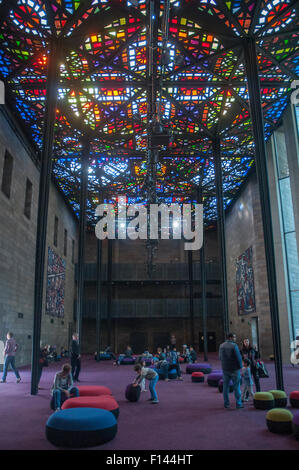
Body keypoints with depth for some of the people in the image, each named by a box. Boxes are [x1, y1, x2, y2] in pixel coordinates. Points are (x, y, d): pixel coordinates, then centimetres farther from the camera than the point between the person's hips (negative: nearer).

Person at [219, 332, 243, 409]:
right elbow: (238, 357, -15)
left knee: (226, 386, 11)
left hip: (225, 369, 6)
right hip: (234, 369, -6)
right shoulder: (234, 346, -16)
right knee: (236, 387, 4)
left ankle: (226, 404, 16)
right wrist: (240, 366, -2)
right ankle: (238, 404, 8)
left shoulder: (221, 346, 5)